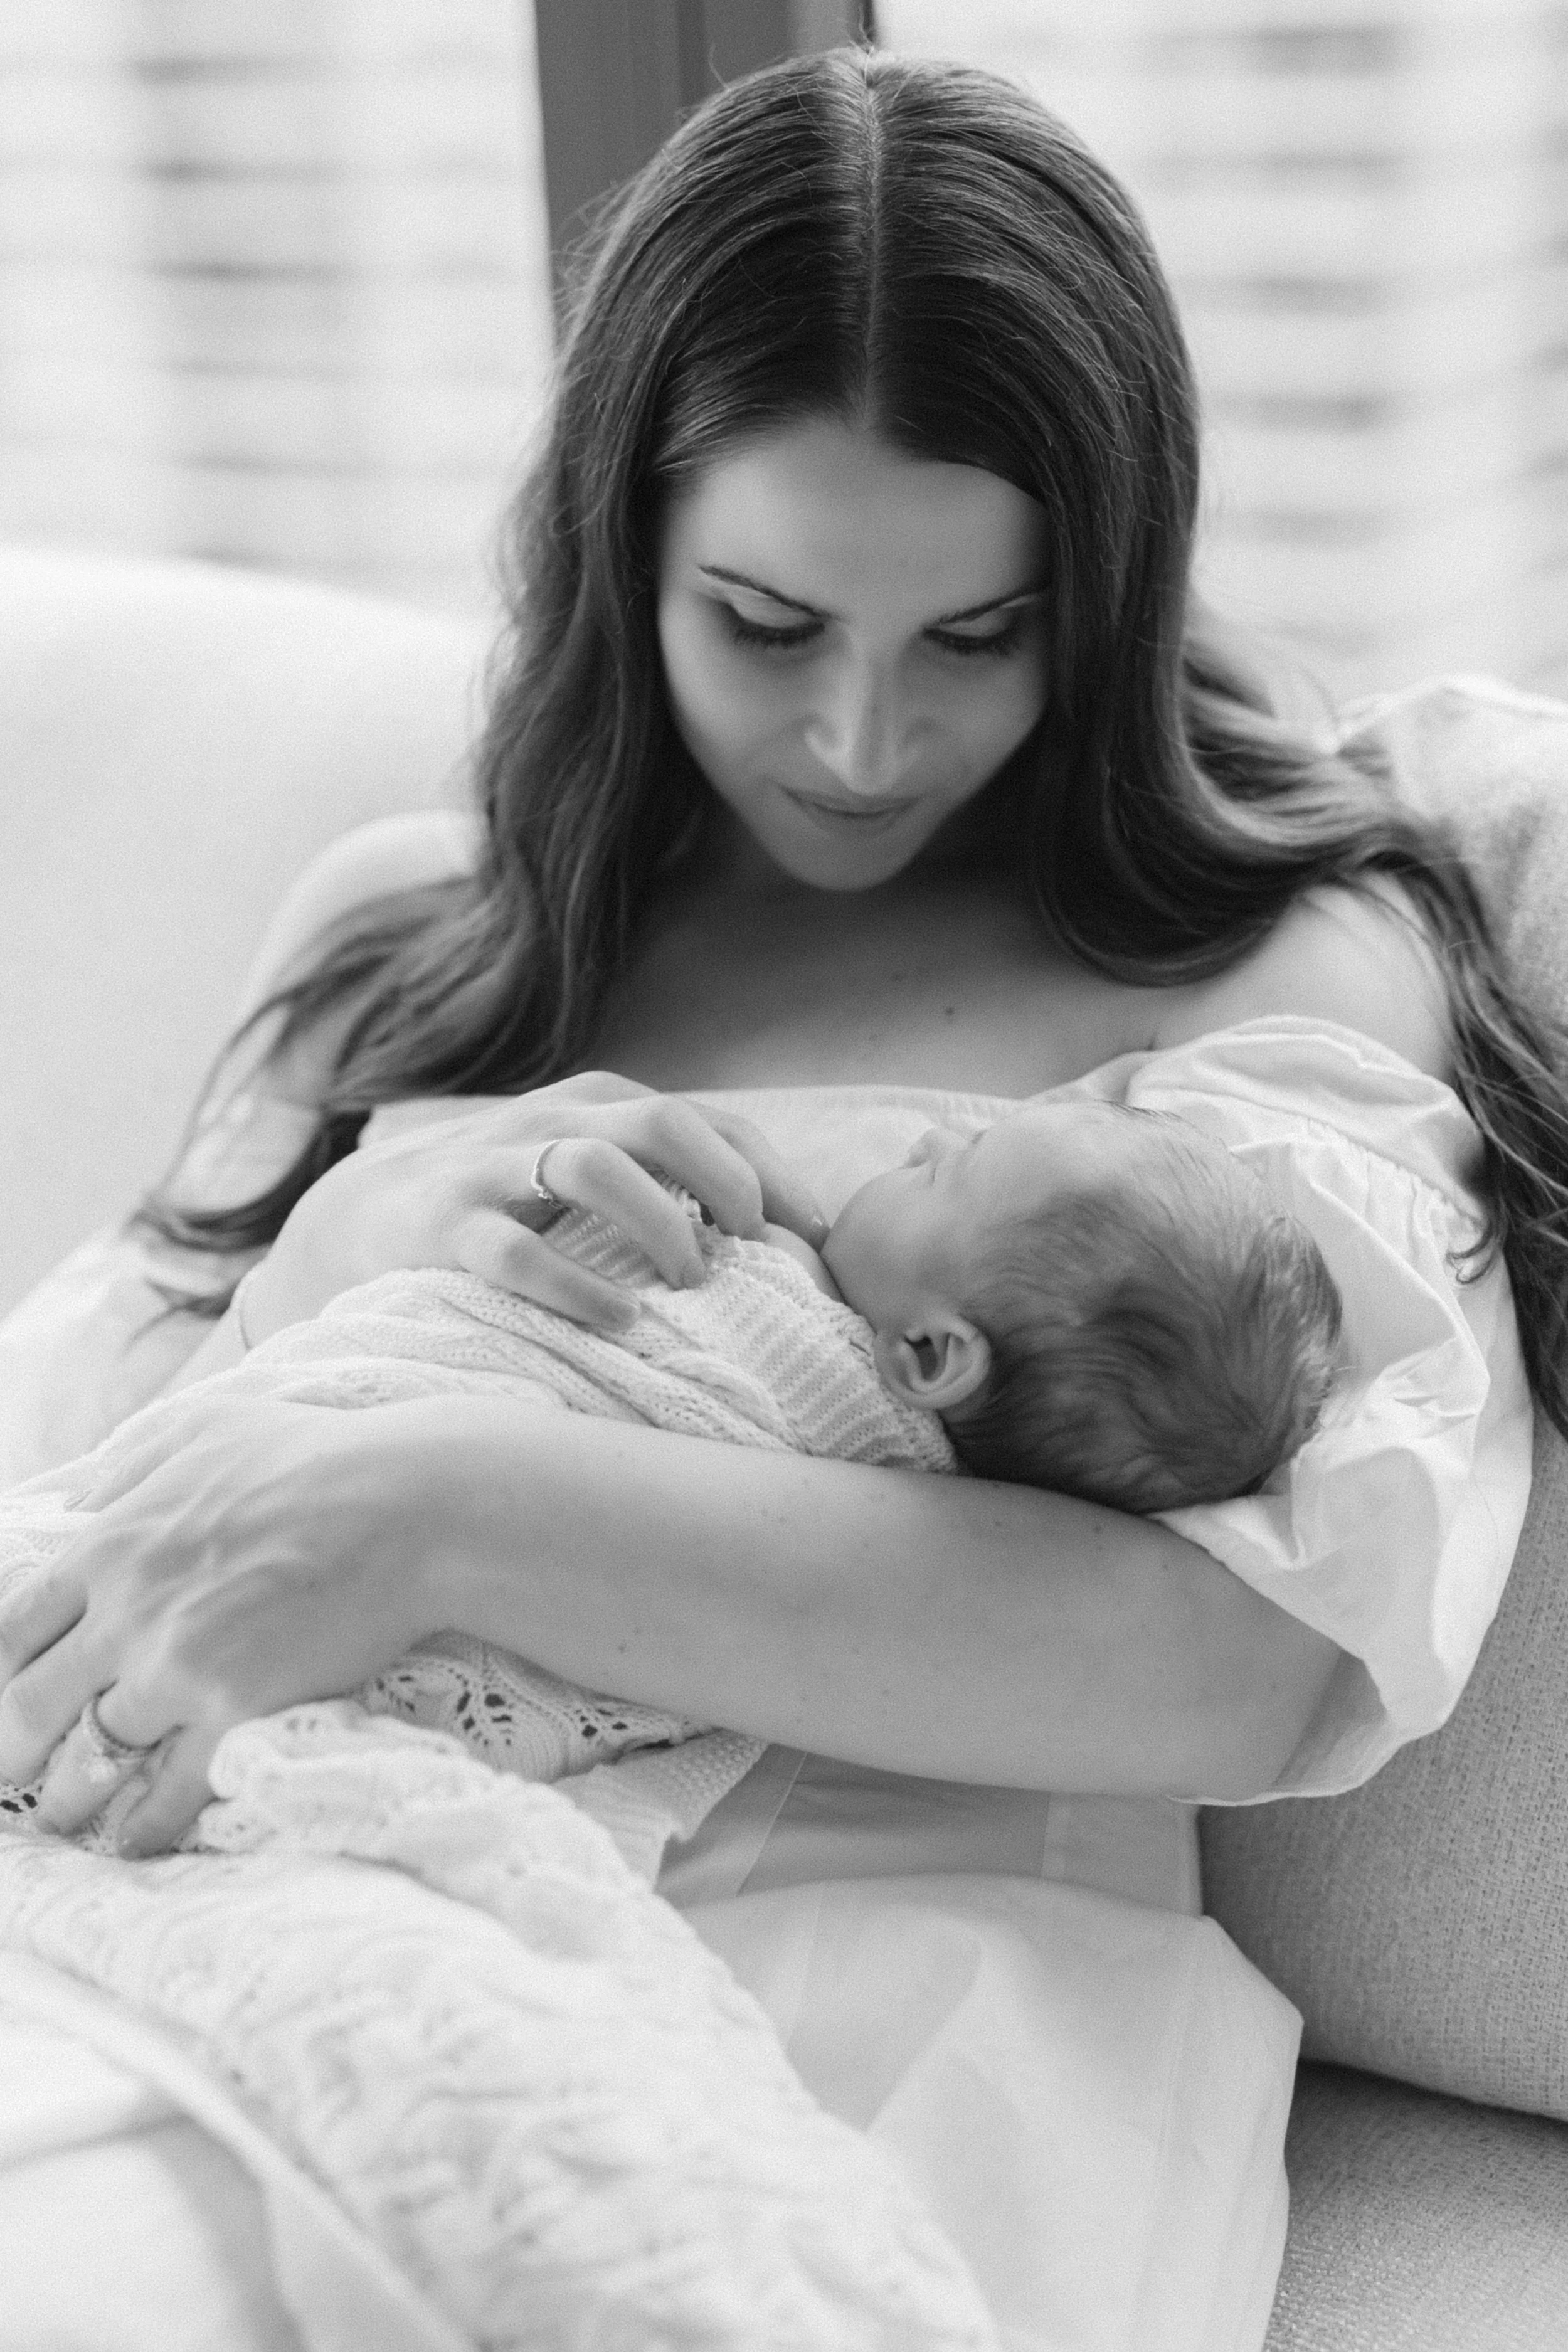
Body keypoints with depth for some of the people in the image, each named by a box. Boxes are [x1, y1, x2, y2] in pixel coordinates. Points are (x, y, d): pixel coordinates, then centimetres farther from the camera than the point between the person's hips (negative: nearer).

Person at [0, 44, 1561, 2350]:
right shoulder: (398, 929, 16)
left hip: (885, 1951, -3)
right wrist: (381, 1229, -9)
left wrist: (431, 1525, -23)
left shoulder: (1289, 963, 2)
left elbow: (1266, 1652, -14)